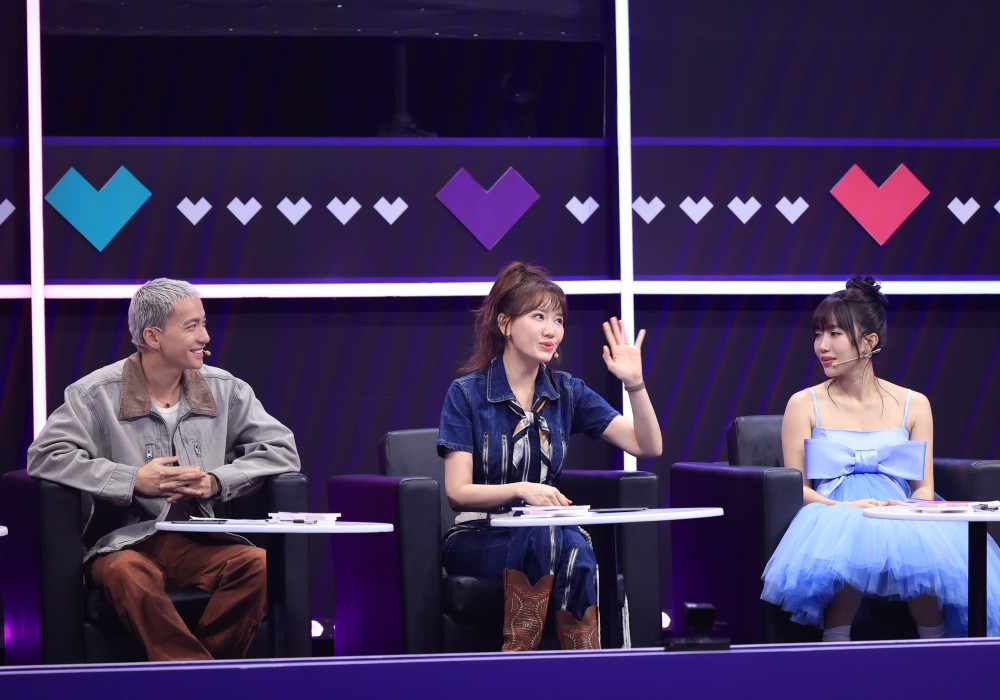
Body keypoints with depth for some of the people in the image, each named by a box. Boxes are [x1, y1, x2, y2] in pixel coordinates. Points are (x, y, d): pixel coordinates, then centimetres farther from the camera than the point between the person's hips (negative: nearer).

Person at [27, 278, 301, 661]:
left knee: (259, 564, -29)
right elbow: (44, 456, -10)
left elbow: (281, 450, 8)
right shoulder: (99, 393, 0)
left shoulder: (225, 391, 11)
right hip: (126, 541, -3)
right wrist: (135, 481, -16)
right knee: (128, 573, -39)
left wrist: (216, 482, -10)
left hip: (200, 542, 3)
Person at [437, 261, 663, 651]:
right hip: (478, 540, -3)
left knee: (573, 547, -33)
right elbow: (457, 493, -9)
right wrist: (521, 490, -25)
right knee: (546, 537, -35)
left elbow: (649, 446, 5)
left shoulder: (567, 393, 10)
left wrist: (635, 383, -11)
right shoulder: (467, 393, -1)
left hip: (547, 535, 3)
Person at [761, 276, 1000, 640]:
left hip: (898, 515, 1)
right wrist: (843, 507, -16)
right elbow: (797, 488, 5)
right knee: (849, 543, -40)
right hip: (833, 518, -1)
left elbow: (924, 488, 11)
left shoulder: (913, 405, 15)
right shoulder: (804, 405, 11)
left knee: (928, 551, -37)